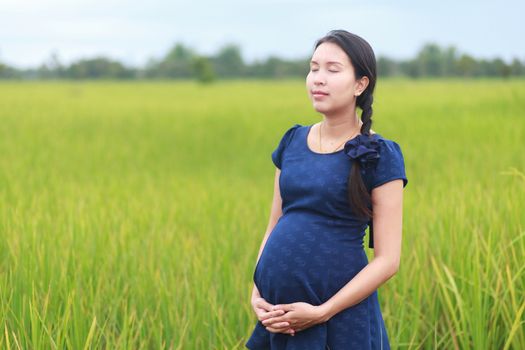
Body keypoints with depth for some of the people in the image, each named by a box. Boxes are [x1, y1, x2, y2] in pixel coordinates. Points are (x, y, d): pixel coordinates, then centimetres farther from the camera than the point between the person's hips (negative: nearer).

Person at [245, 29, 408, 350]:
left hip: (339, 311, -4)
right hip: (279, 310, 4)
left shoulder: (380, 156, -7)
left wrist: (322, 312, -14)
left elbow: (388, 260, -9)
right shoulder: (293, 141, 8)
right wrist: (257, 293, -1)